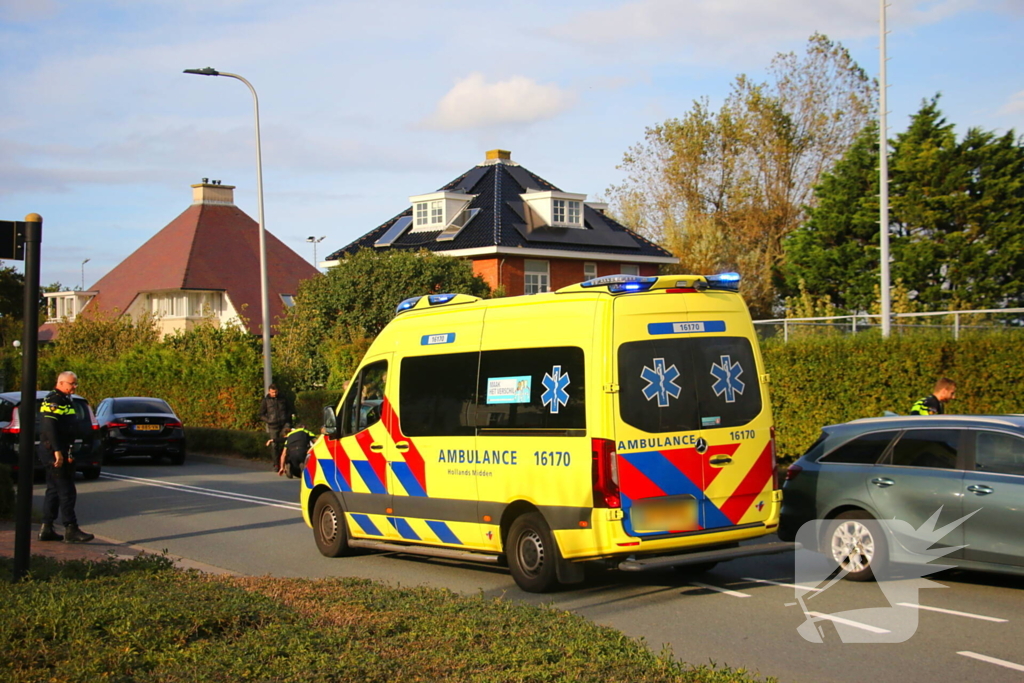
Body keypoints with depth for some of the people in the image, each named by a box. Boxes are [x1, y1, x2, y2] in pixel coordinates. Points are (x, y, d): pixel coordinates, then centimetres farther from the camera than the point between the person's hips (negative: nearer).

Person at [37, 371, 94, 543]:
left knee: (54, 490, 13)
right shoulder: (53, 401, -13)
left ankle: (47, 529, 17)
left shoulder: (65, 401, 19)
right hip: (54, 452, -10)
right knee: (67, 492, -10)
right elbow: (49, 427, -23)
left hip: (59, 452, 10)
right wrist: (57, 451, -27)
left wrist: (68, 452, 24)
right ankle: (71, 530, -9)